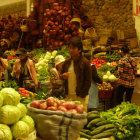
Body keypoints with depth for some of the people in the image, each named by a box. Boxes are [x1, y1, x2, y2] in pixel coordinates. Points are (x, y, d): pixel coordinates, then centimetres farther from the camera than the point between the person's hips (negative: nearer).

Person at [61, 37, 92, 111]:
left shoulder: (85, 62, -9)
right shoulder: (67, 62, 8)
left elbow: (88, 81, -8)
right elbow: (62, 74, 21)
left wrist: (82, 95, -12)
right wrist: (63, 76, -4)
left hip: (80, 97, -5)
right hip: (68, 95, 5)